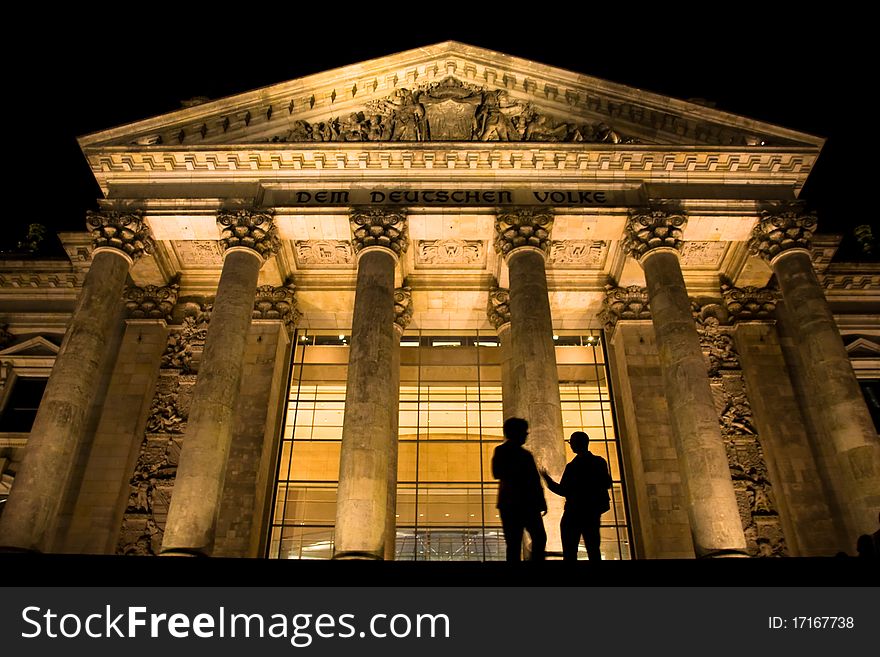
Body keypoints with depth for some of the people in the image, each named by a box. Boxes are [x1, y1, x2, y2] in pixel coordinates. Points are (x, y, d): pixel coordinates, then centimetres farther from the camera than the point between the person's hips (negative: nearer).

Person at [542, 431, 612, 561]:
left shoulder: (572, 467, -16)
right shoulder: (600, 462, -1)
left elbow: (562, 491, -12)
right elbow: (607, 484, 9)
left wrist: (547, 478, -1)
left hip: (575, 513, -5)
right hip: (594, 511, 5)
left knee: (570, 551, 0)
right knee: (593, 549, 12)